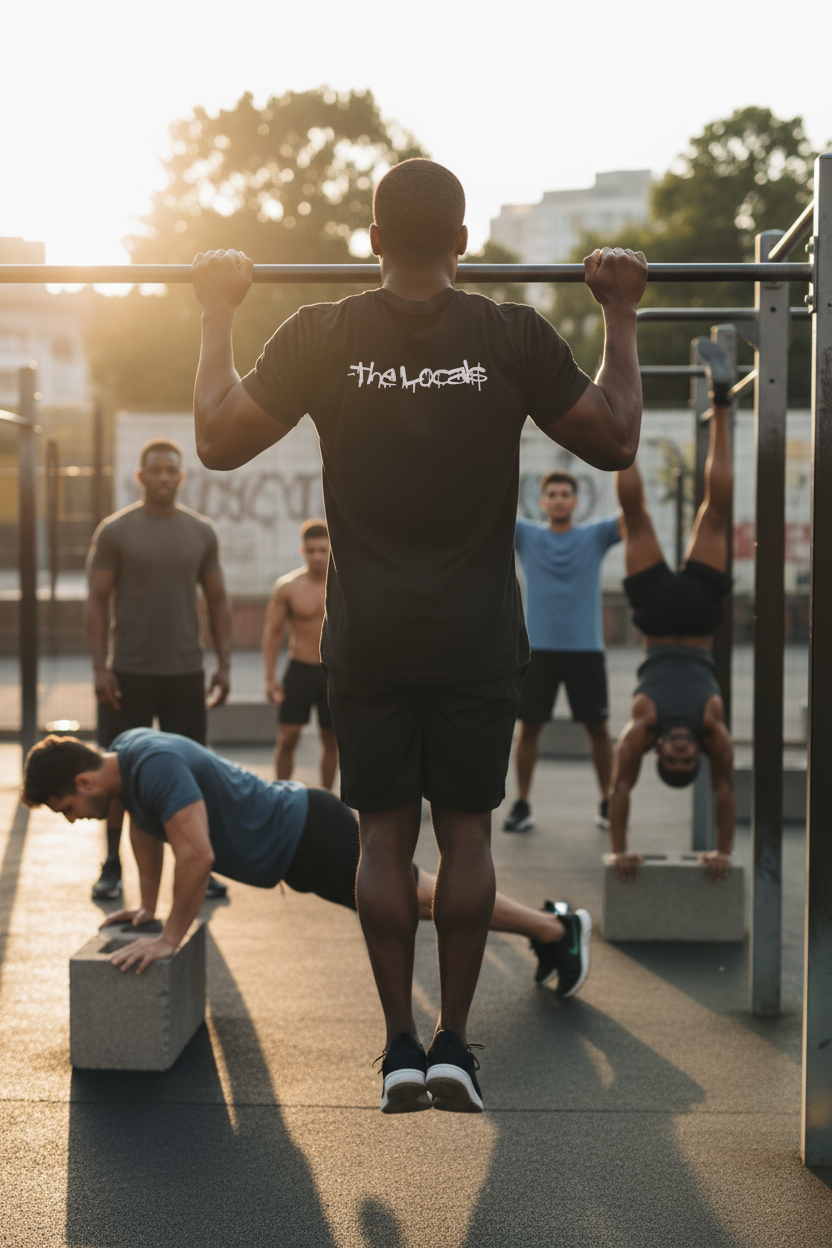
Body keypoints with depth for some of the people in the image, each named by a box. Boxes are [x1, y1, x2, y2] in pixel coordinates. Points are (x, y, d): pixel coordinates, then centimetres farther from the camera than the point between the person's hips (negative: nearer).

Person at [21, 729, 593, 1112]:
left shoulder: (156, 765, -30)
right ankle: (546, 924, 33)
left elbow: (197, 853, -38)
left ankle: (558, 929, 20)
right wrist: (147, 907, 20)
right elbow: (144, 826, 19)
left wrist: (169, 938, -28)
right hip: (295, 842, 9)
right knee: (417, 891, 19)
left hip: (311, 839, -9)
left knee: (432, 900, 4)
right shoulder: (123, 754, 0)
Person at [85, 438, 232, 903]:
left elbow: (218, 599, 9)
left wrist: (225, 663, 2)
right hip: (129, 672, -2)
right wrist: (100, 667, -11)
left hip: (185, 672, 2)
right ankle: (113, 866, 15)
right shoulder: (114, 531, -3)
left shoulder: (202, 532, 6)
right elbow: (97, 601, -3)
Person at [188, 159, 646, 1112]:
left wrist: (218, 315, 11)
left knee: (384, 834, 9)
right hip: (476, 639, 0)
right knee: (464, 833, 9)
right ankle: (452, 1044, 11)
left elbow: (217, 441, 1)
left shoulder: (321, 337, -5)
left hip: (367, 639, 1)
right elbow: (615, 442, 2)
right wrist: (621, 316, 12)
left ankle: (401, 1047, 12)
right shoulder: (512, 337, -6)